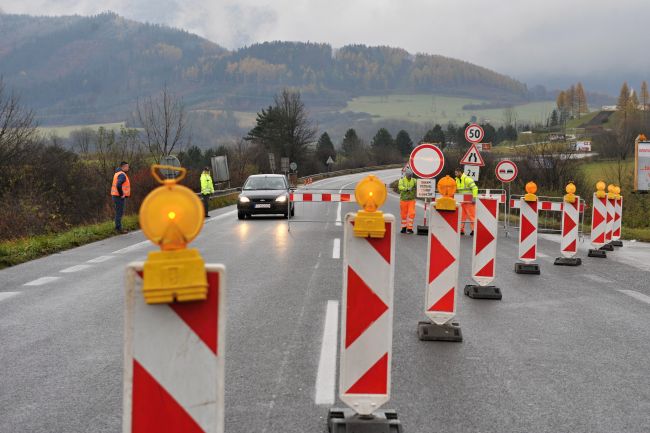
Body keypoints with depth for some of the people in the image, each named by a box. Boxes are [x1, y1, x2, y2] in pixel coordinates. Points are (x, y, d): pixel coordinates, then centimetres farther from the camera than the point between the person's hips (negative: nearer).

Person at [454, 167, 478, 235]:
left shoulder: (467, 179, -16)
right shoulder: (457, 180, 10)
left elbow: (475, 188, -22)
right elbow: (456, 190, 24)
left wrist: (474, 198, -27)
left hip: (469, 201, -8)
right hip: (462, 201, 8)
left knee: (471, 216, -4)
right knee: (462, 216, 10)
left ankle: (474, 230, -1)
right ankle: (461, 230, 15)